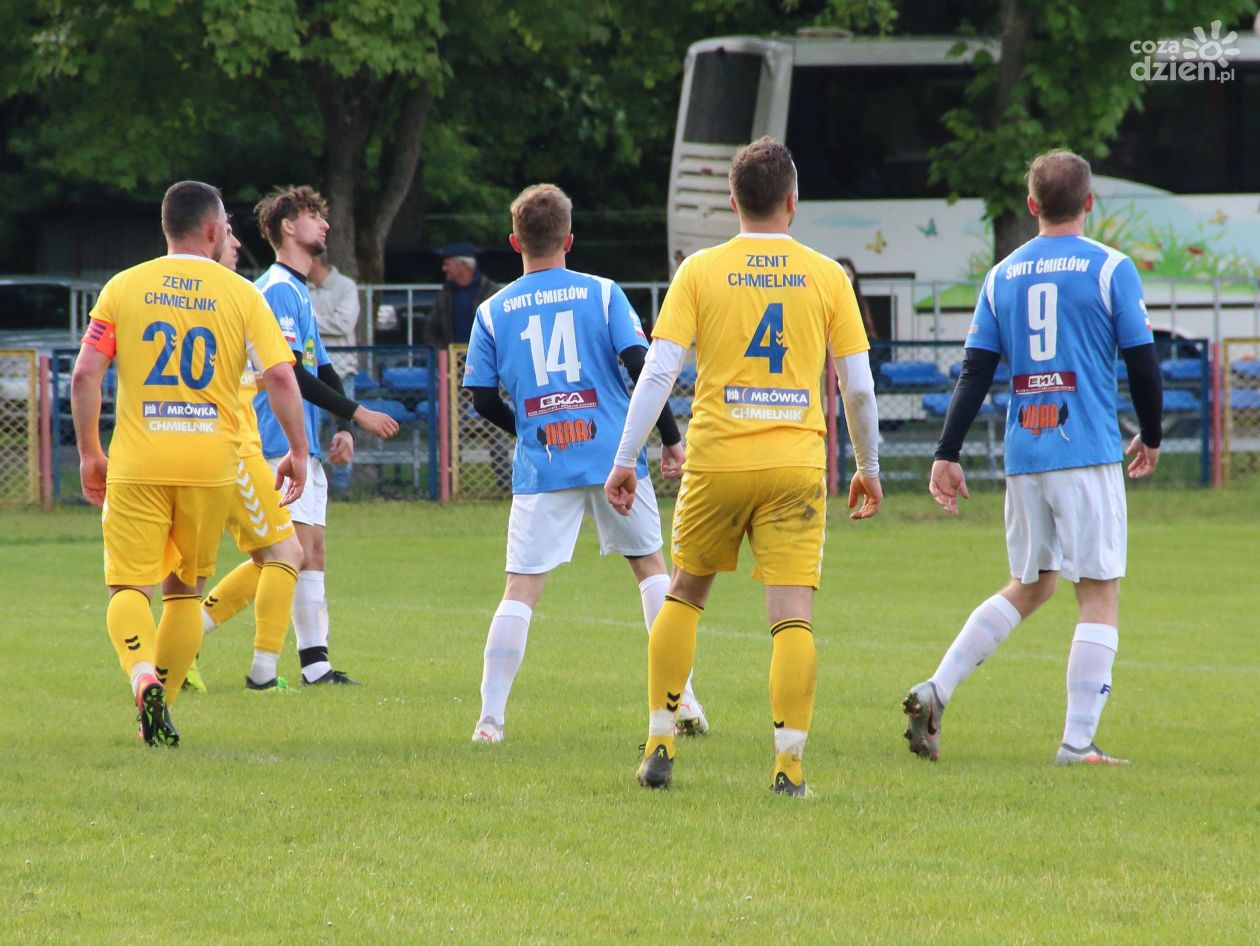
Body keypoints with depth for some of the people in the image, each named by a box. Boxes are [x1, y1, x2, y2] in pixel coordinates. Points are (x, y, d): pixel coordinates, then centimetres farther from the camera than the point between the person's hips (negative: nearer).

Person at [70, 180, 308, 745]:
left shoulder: (124, 288, 4)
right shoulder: (240, 294, 2)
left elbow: (85, 375, -1)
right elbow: (281, 378, -6)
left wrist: (89, 452, 8)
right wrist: (298, 452, 4)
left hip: (136, 465, -1)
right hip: (210, 464, 1)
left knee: (128, 586, 1)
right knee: (186, 587, 15)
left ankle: (143, 676, -26)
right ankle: (160, 703, 11)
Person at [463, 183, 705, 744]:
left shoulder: (493, 312, 5)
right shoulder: (602, 293, 2)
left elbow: (484, 401, 6)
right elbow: (641, 366, -7)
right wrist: (670, 439, 0)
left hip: (541, 466, 0)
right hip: (614, 457, 0)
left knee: (521, 588, 0)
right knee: (651, 566, 16)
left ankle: (490, 718, -6)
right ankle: (681, 698, 13)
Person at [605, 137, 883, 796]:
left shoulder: (700, 271, 2)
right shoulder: (827, 277, 4)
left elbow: (659, 372, -4)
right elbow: (858, 386, 5)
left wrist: (624, 460, 1)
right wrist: (868, 468, 18)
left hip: (716, 463, 1)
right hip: (796, 465, -1)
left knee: (683, 595, 18)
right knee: (792, 615, -3)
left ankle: (660, 747, 15)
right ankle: (789, 763, -11)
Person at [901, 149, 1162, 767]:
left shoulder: (1003, 276, 9)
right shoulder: (1111, 269, -3)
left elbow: (975, 372, 6)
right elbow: (1142, 363, -1)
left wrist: (947, 455, 6)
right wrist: (1150, 437, 14)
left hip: (1023, 456, 5)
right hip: (1088, 453, -5)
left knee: (1028, 586, 18)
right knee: (1099, 592, 0)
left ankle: (936, 690, 5)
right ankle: (1077, 743, -5)